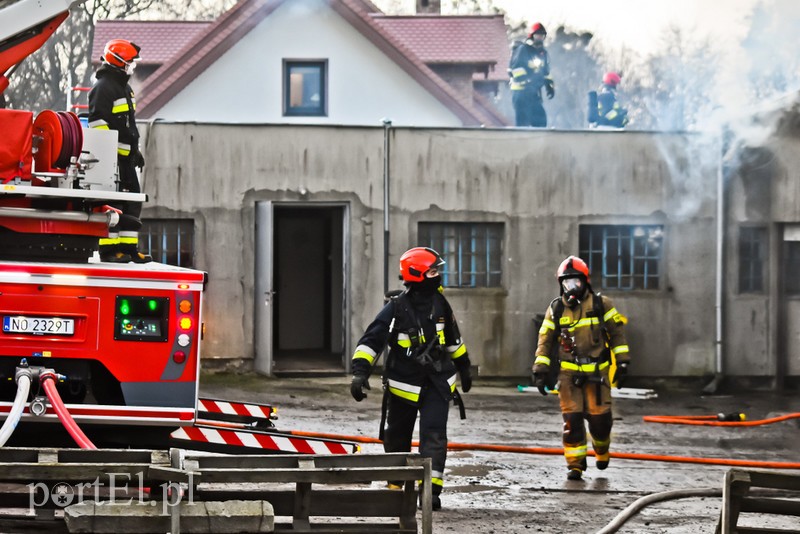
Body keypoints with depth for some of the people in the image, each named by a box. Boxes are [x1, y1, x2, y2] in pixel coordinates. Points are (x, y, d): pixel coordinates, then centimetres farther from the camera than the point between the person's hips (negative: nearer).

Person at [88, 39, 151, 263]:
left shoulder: (123, 87, 21)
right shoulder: (104, 87, -12)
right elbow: (98, 121, -18)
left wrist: (136, 150, 26)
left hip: (125, 157, 10)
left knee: (132, 202, 10)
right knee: (111, 203, -10)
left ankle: (127, 247, 13)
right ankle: (108, 250, -9)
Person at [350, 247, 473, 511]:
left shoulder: (439, 303, 3)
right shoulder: (395, 308, -12)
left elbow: (453, 339, 21)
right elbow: (371, 340, -15)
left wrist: (464, 367, 29)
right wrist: (360, 371, -27)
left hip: (437, 381, 2)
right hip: (404, 384, -2)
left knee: (434, 434, -13)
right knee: (397, 438, 11)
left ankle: (431, 489, -18)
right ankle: (395, 486, 32)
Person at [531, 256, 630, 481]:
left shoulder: (601, 304, 0)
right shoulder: (555, 309, 5)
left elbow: (617, 332, 5)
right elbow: (545, 341, 8)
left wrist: (622, 362, 1)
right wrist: (541, 370, 2)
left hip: (597, 371, -1)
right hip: (569, 373, 1)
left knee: (600, 417, -4)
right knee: (571, 420, -7)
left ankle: (601, 450, 27)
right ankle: (575, 464, 2)